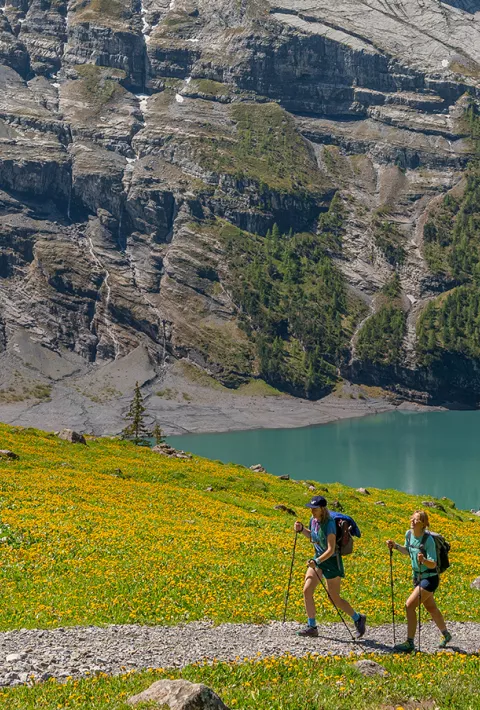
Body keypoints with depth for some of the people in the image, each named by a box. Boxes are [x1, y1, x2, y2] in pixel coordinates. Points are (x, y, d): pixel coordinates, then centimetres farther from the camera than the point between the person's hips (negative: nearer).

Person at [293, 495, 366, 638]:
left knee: (335, 599, 1)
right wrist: (301, 529, 1)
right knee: (307, 590, -4)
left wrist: (316, 561, -39)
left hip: (331, 561, -7)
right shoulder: (313, 520, -1)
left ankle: (358, 618, 24)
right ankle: (312, 627, 5)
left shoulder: (329, 524, -24)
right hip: (318, 559, 7)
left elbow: (331, 550, -28)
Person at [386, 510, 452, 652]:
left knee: (410, 605, -15)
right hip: (417, 577, 8)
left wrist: (423, 560, -42)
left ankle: (410, 643, -7)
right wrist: (395, 546, 3)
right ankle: (445, 635, 44)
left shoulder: (428, 540, -22)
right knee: (431, 608, 22)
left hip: (429, 579, -8)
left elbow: (433, 564, -23)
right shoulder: (409, 534, -3)